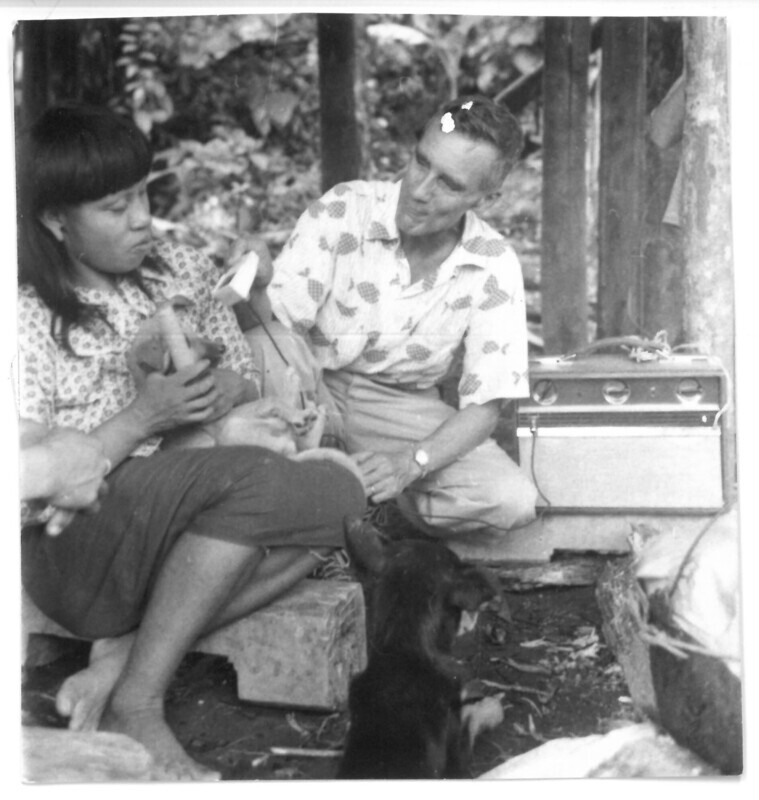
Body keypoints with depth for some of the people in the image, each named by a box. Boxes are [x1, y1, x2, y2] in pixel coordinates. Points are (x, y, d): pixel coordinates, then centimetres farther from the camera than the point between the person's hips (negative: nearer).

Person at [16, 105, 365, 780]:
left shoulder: (181, 272, 5)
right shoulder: (29, 319, -10)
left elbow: (248, 382, 14)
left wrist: (230, 390, -10)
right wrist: (143, 416, -20)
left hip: (195, 523, 6)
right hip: (76, 554, -6)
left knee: (337, 493, -17)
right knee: (250, 477, -31)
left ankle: (127, 650, -15)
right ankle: (135, 705, -18)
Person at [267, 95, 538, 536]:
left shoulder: (495, 267, -12)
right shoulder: (343, 209, -17)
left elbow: (485, 405, -13)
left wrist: (412, 462, -32)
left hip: (403, 407, 1)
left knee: (513, 501, -21)